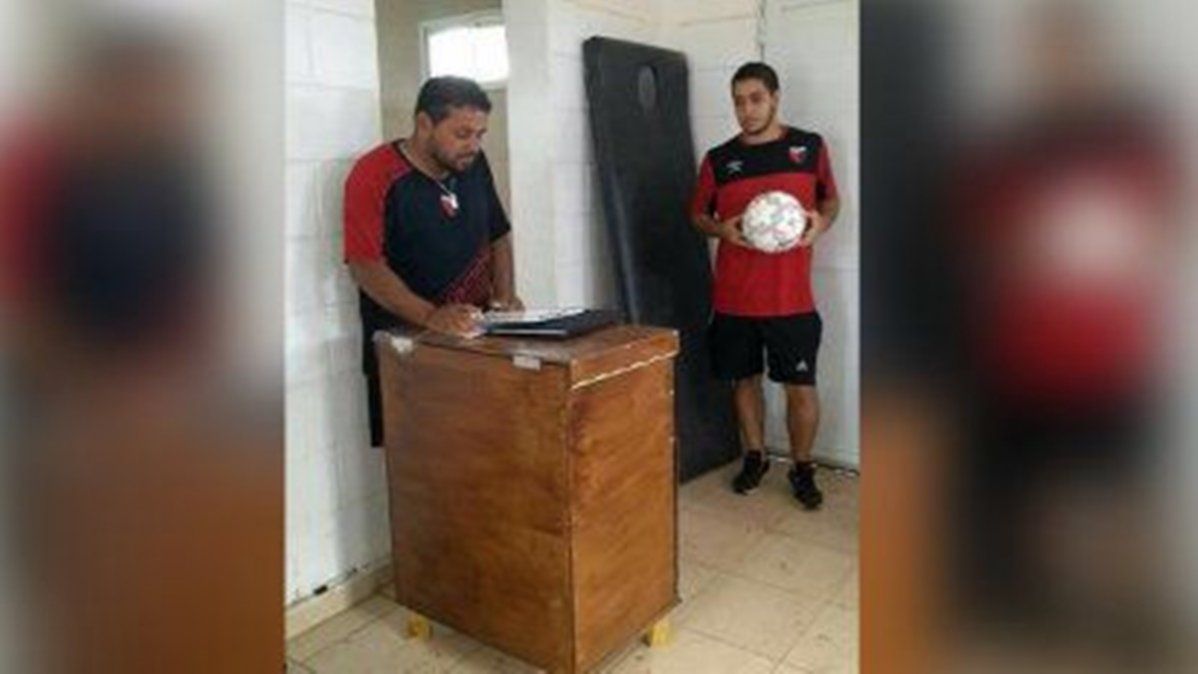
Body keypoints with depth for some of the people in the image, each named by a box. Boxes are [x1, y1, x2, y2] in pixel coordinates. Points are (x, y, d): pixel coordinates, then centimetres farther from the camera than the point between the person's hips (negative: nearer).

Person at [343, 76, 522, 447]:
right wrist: (429, 315, -31)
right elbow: (365, 265, -19)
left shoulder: (474, 165, 5)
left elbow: (498, 235, 16)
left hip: (476, 333, 5)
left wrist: (505, 294, -1)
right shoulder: (375, 175, -13)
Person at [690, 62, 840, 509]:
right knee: (745, 378, 13)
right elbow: (698, 215, 12)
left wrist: (822, 221, -8)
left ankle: (802, 468, 23)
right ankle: (755, 457, 33)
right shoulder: (718, 159, 4)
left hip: (792, 298, -1)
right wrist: (721, 228, -10)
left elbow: (831, 197, 15)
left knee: (801, 387, 2)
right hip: (734, 298, 2)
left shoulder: (810, 147, 3)